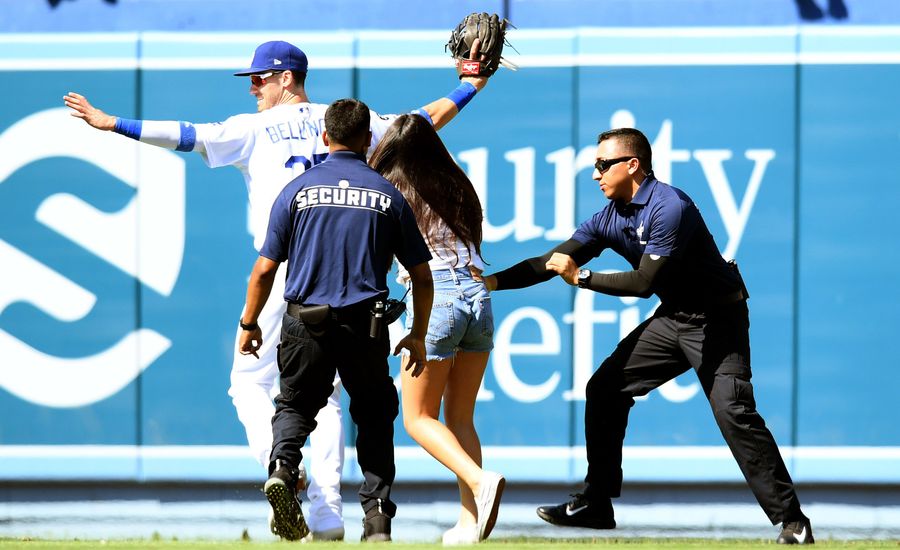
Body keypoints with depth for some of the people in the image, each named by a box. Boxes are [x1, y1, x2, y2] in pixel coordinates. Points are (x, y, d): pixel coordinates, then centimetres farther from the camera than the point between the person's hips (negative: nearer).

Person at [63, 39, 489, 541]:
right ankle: (328, 514, 2)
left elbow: (185, 135, -9)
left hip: (284, 270, -4)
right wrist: (472, 87, 30)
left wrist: (112, 123, -11)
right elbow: (423, 121, 17)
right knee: (326, 394, 7)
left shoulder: (256, 129, 0)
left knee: (250, 380, 6)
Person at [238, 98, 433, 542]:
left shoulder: (299, 189, 2)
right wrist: (418, 336, 20)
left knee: (296, 405, 16)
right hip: (365, 325, 0)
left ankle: (283, 467, -13)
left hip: (306, 322, 0)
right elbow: (422, 276, 9)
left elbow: (264, 270, 2)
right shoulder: (387, 196, 5)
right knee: (374, 414, 13)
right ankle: (377, 514, 4)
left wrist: (249, 324, 15)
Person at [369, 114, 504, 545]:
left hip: (434, 296, -5)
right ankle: (469, 523, 2)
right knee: (460, 418, 12)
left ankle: (480, 481, -20)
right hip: (478, 296, 5)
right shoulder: (458, 187, 16)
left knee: (418, 418, 5)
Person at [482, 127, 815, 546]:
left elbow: (645, 282, -26)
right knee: (605, 388, 5)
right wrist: (494, 281, -3)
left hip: (716, 320, -9)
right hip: (671, 318, 9)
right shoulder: (610, 218, 3)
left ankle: (791, 520, -17)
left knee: (734, 413, -19)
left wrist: (581, 278, -20)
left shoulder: (670, 208, -23)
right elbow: (553, 261, 6)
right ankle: (596, 505, 12)